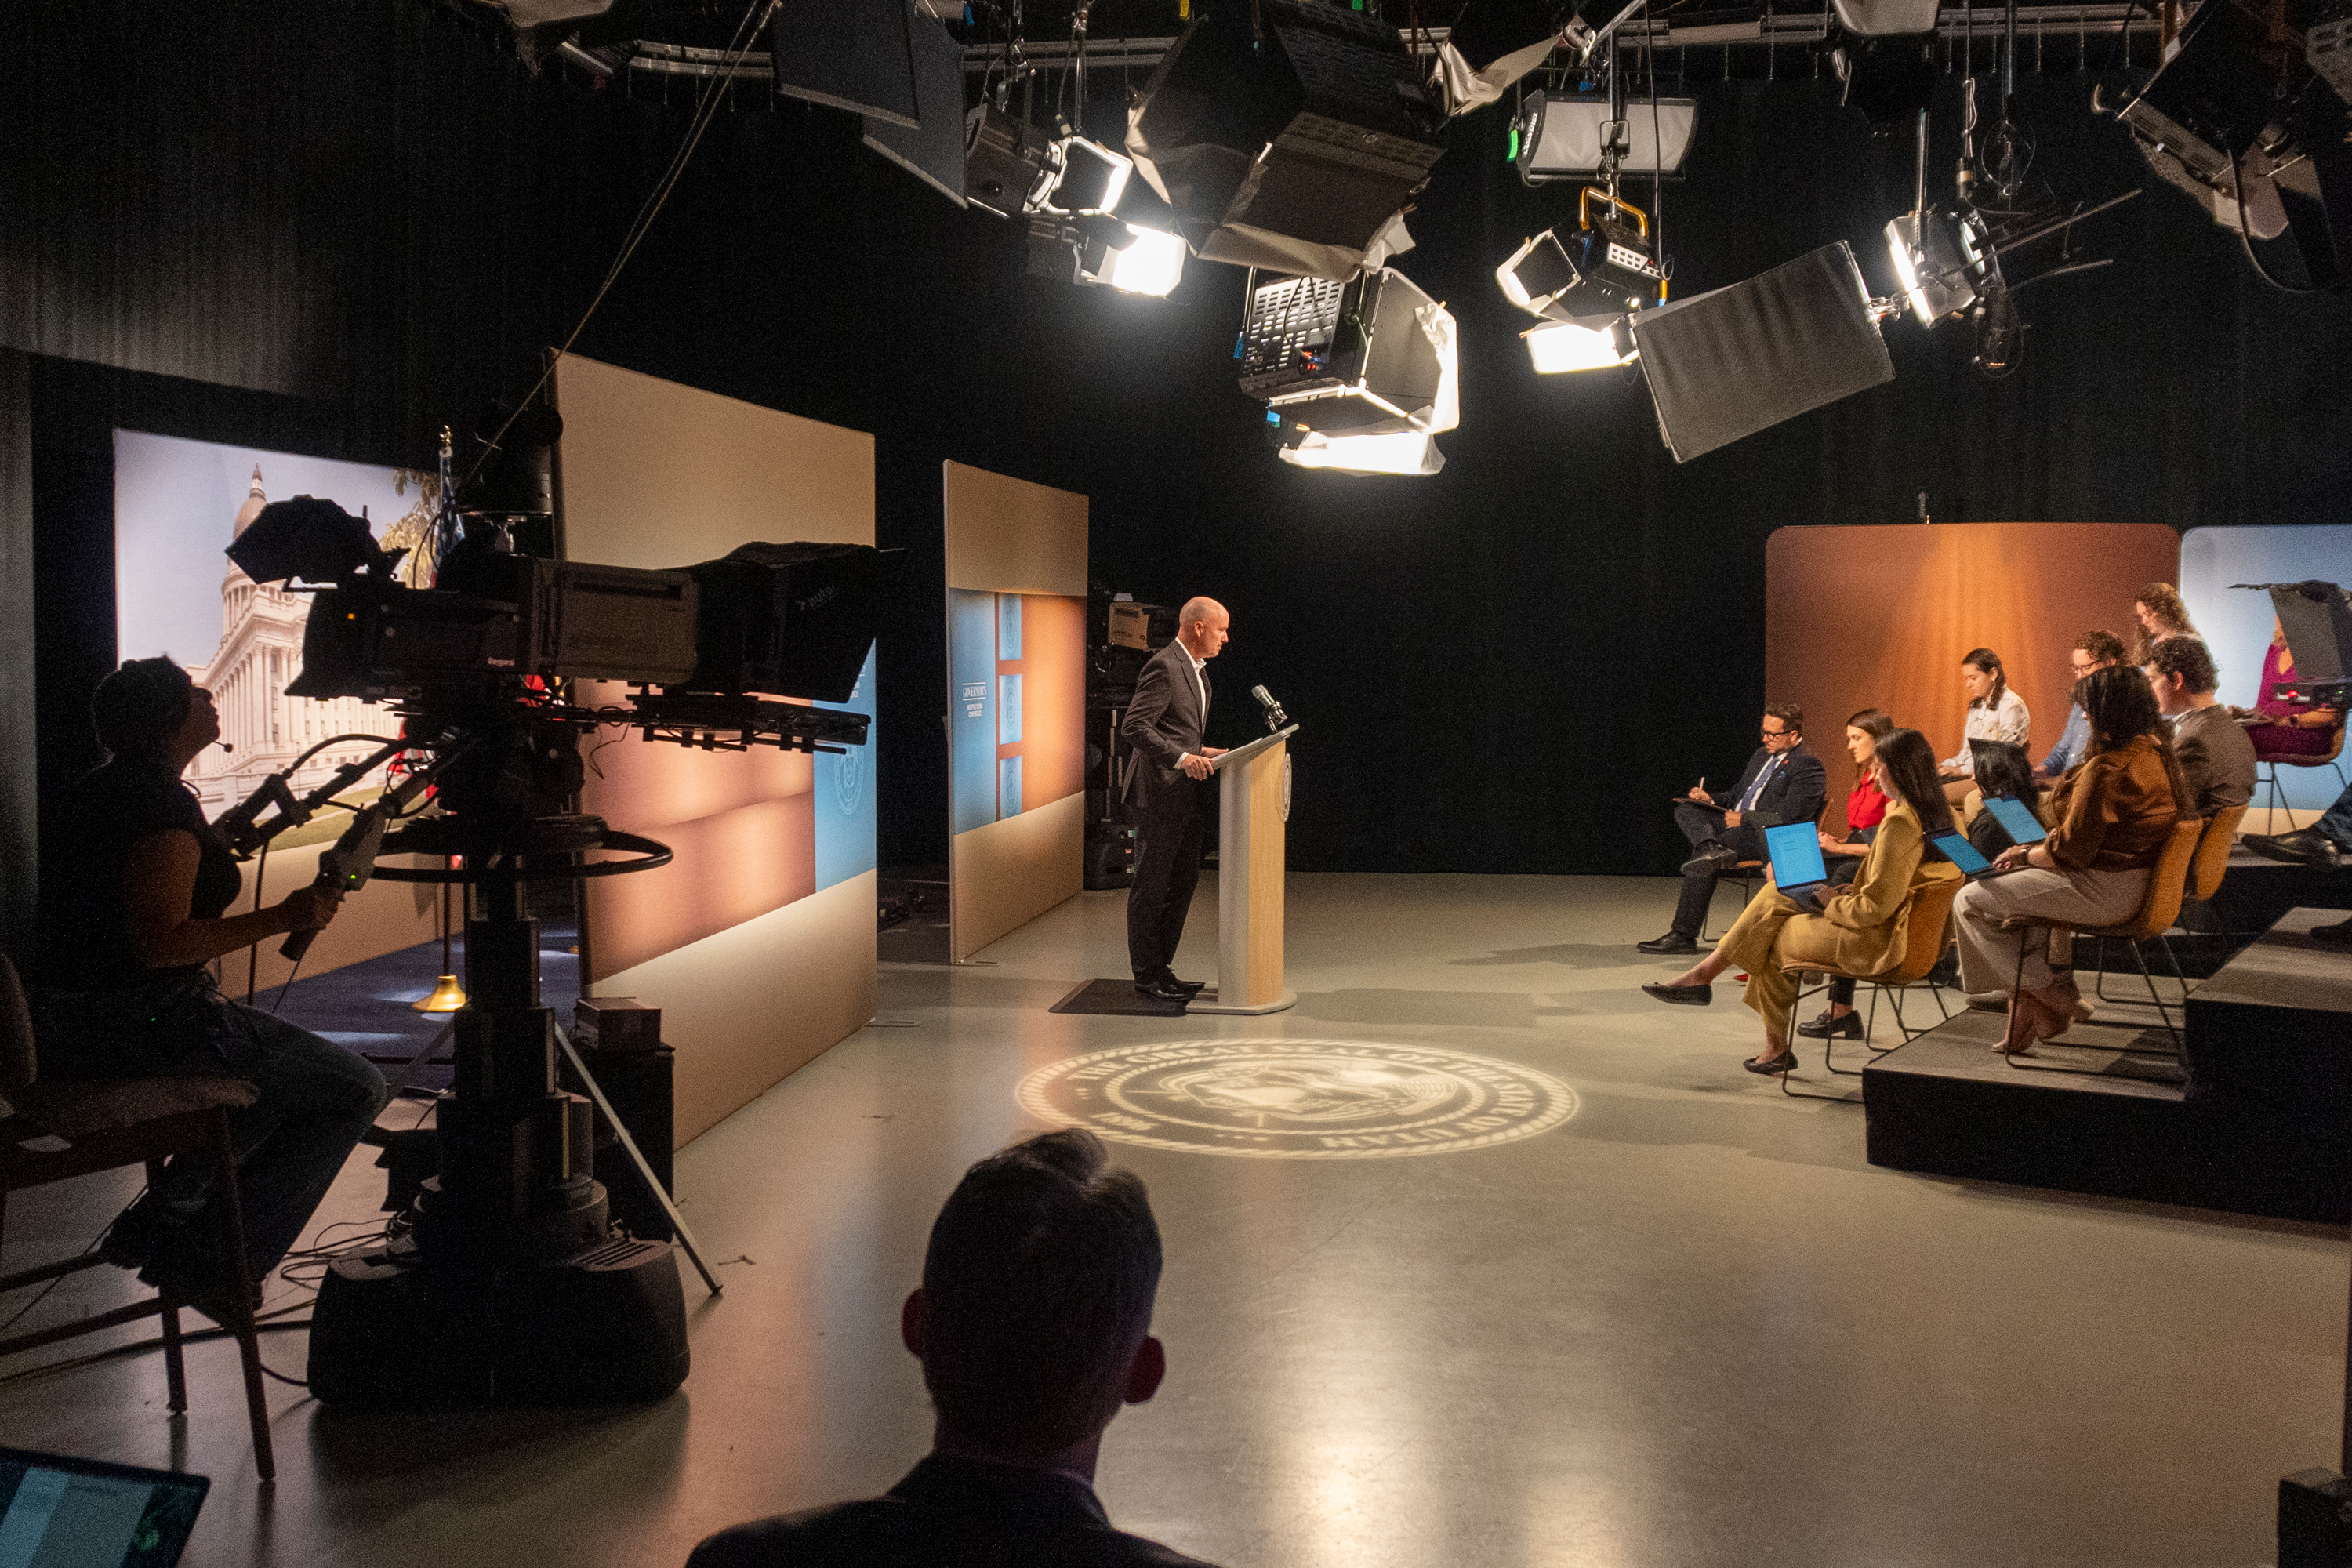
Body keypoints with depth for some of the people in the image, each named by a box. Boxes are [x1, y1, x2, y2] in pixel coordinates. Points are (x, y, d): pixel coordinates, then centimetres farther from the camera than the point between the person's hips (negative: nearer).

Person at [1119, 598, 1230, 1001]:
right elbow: (1133, 727, -22)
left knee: (1184, 881, 13)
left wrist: (1202, 752, 10)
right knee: (1150, 887, 0)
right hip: (1159, 795, -10)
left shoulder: (1196, 668, 16)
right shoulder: (1164, 667, -16)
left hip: (1186, 798, 10)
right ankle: (1147, 975, 8)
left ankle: (1160, 968, 23)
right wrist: (1182, 757, -27)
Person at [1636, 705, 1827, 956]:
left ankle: (1684, 935, -24)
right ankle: (1712, 849, -38)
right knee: (1685, 809, -9)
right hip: (1736, 822, 9)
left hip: (1769, 838, -9)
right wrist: (1711, 800, 9)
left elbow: (1789, 816, -18)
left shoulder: (1809, 766, -9)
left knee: (1701, 858, -27)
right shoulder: (1762, 754, 20)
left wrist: (1743, 819, -16)